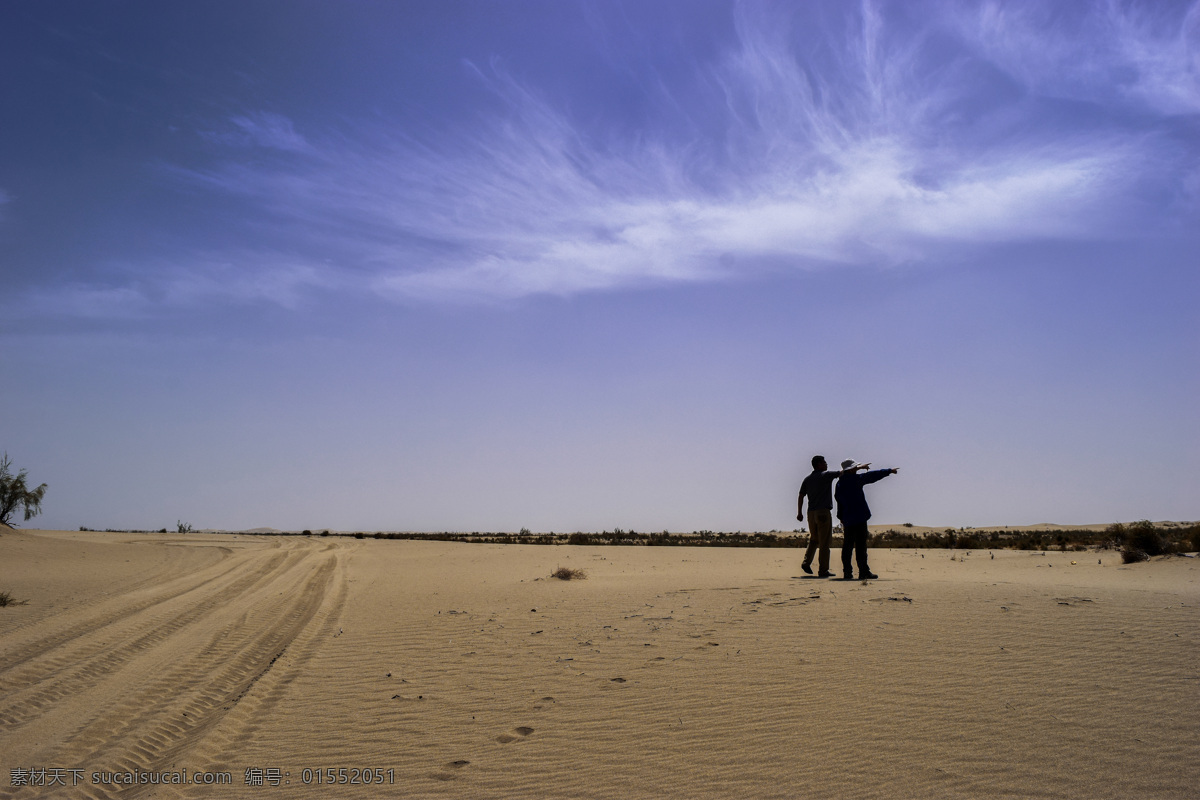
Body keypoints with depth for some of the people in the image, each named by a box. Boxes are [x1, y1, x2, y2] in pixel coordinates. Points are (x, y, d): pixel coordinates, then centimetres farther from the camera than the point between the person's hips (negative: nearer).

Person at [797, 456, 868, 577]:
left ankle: (806, 562, 6)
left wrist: (799, 512, 14)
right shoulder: (826, 475, -6)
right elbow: (843, 472, -3)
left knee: (814, 539, 19)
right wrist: (859, 467, 9)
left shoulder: (807, 479, 11)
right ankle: (823, 570, -1)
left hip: (811, 513, 6)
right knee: (824, 542, -2)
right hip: (823, 512, -6)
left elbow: (801, 496, 10)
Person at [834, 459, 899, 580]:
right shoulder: (856, 479, -8)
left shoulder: (839, 484, 11)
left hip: (847, 519, 6)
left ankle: (847, 572, 8)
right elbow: (872, 476, -5)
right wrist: (889, 471, 4)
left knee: (847, 546, 7)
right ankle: (863, 572, -3)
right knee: (860, 545, -4)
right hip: (859, 518, -6)